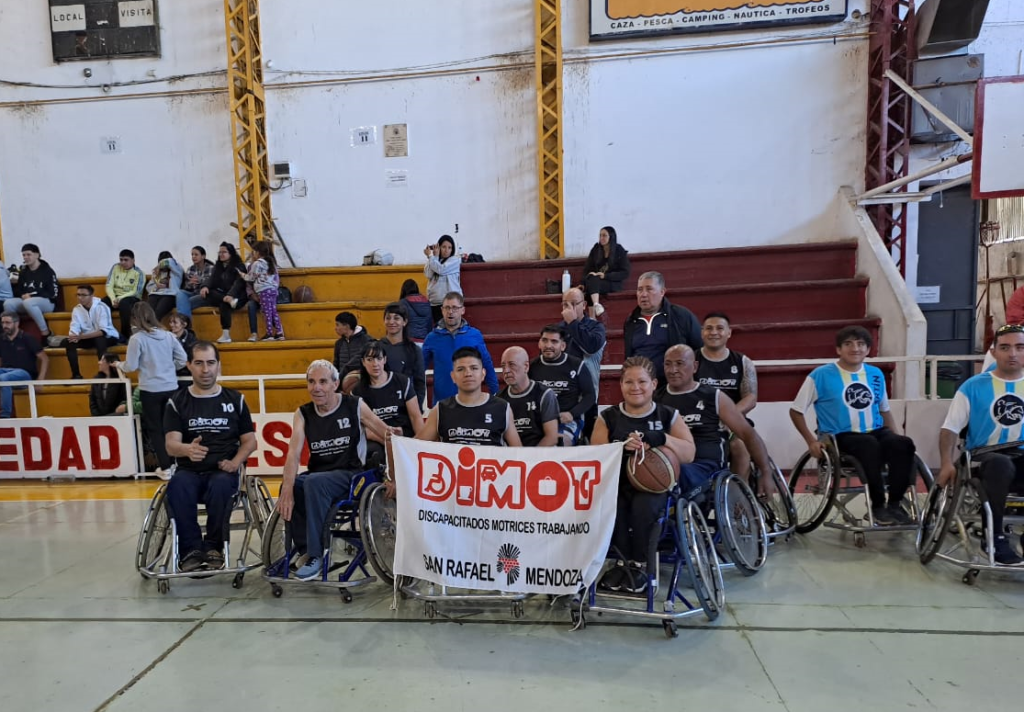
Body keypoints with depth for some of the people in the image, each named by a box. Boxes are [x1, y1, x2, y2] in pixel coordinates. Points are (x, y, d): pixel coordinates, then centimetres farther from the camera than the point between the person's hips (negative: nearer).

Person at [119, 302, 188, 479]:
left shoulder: (137, 338, -10)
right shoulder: (168, 335, 2)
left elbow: (131, 366, -7)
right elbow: (183, 359, 4)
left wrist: (119, 365, 14)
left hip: (151, 390, -4)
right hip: (171, 388, 4)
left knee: (155, 428, 8)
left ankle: (165, 468, 10)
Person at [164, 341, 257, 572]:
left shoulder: (235, 399, 11)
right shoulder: (177, 402, 9)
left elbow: (250, 441, 11)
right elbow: (170, 445, -3)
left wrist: (235, 462, -10)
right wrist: (187, 449, -28)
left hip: (223, 471, -1)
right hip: (189, 471, 1)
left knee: (220, 485, -35)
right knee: (177, 487, -33)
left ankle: (213, 547, -15)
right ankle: (191, 549, -20)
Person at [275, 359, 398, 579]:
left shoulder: (356, 406, -3)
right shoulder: (303, 414, 4)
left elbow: (390, 439, 0)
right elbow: (294, 453, -10)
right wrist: (287, 490, -25)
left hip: (350, 474, -3)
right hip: (317, 475, 4)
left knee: (314, 482, -32)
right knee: (289, 487, -27)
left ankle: (315, 555, -20)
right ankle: (304, 547, -8)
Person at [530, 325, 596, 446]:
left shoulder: (576, 365, 2)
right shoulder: (532, 366, 10)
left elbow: (590, 395, 5)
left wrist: (572, 414, -10)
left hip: (568, 420, -1)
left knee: (561, 440, -33)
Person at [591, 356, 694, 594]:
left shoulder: (668, 415, 8)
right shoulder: (608, 418, 9)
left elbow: (689, 454, 0)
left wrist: (663, 439, -19)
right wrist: (622, 447, -19)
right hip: (617, 483, 1)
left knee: (642, 505, -33)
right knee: (610, 506, -32)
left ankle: (640, 565, -6)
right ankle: (623, 561, -4)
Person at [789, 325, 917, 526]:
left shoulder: (876, 375, 10)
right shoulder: (821, 375, -6)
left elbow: (884, 410, 23)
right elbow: (796, 411, -1)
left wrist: (896, 436, 6)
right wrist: (811, 441, -10)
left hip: (875, 432, 5)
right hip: (841, 436, -5)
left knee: (904, 444, -26)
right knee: (871, 446, -35)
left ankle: (894, 504, -13)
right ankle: (878, 506, -19)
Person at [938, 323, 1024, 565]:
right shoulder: (974, 386, 2)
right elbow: (950, 428, 0)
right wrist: (947, 463, -13)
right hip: (982, 456, -2)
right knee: (1001, 465, -36)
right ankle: (994, 536, -20)